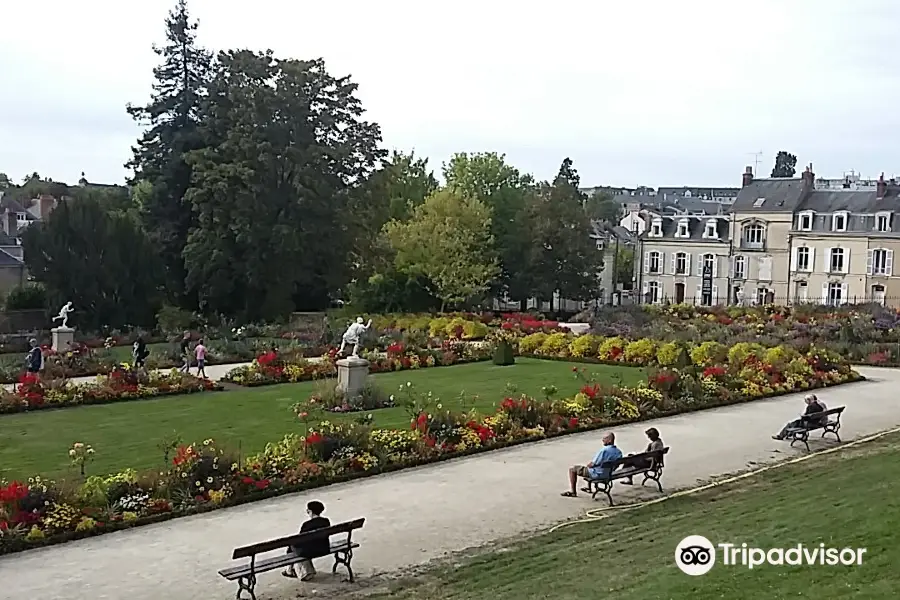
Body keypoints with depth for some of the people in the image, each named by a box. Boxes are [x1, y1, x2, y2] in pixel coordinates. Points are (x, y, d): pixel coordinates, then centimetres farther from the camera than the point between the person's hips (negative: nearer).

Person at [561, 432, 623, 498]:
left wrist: (587, 465, 3)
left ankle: (572, 491, 14)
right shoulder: (619, 452, -6)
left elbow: (592, 464, -22)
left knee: (572, 470, 8)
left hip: (598, 474, -8)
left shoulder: (604, 450, -29)